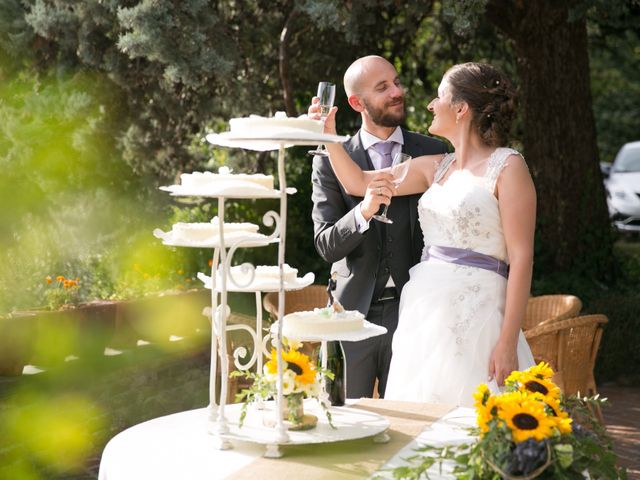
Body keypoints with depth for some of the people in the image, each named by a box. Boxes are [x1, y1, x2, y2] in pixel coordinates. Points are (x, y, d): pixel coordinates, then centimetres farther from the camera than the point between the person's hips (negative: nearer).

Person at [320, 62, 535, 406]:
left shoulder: (507, 167, -5)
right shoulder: (437, 167, 16)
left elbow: (521, 258, -11)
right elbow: (358, 183, 23)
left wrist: (507, 343, -17)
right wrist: (328, 134, 10)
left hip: (473, 318, -7)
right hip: (422, 312, 7)